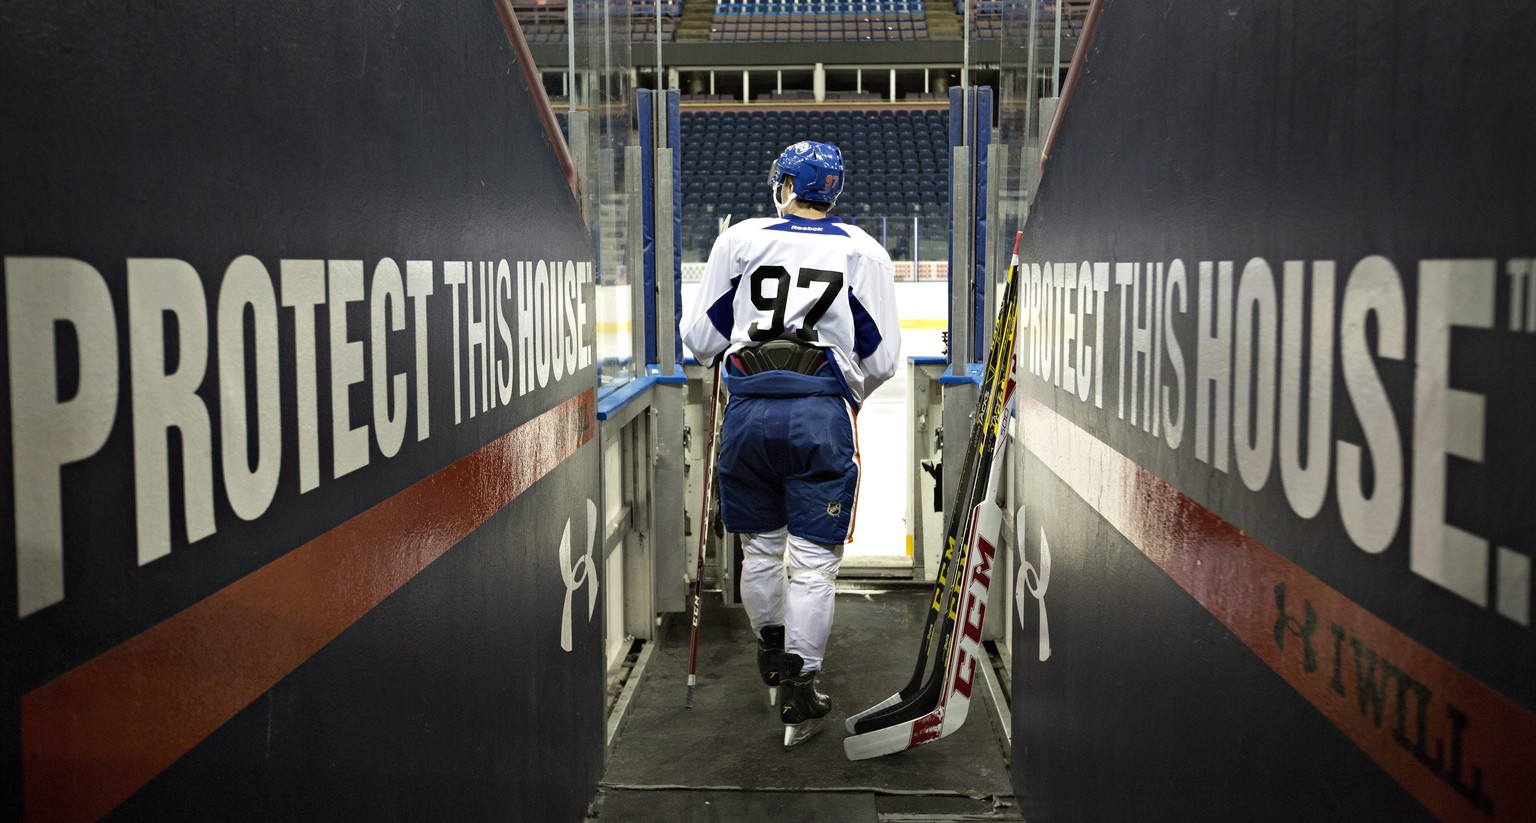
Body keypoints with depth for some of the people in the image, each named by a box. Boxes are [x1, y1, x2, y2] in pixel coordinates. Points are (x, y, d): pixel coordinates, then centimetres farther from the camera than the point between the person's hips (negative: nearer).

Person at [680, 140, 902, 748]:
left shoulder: (738, 239, 6)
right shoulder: (864, 252, 6)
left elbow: (701, 338, 8)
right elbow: (881, 359, 6)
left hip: (749, 410, 2)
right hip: (822, 413, -1)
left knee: (760, 548, 18)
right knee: (813, 560, 3)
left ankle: (771, 654, 36)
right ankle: (799, 691, 4)